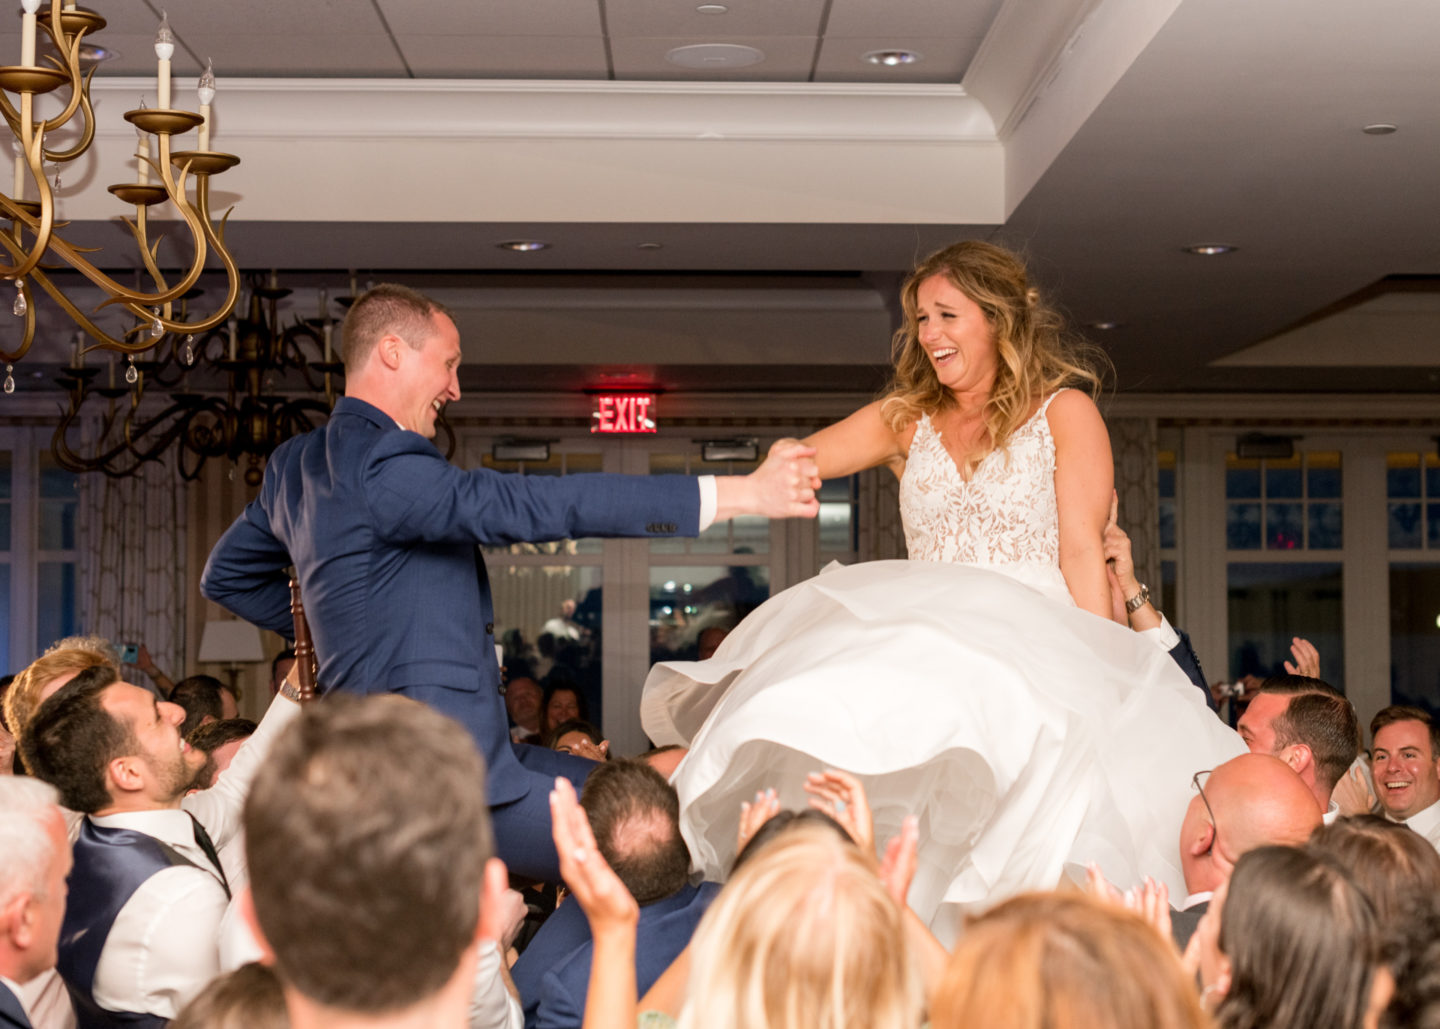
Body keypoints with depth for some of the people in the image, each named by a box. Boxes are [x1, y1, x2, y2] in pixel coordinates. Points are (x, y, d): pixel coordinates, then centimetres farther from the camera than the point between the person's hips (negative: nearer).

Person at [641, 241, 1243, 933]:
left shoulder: (1064, 411, 12)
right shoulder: (908, 419, 23)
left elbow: (1083, 552, 3)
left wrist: (1094, 671, -8)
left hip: (1034, 637, -3)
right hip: (926, 638, 4)